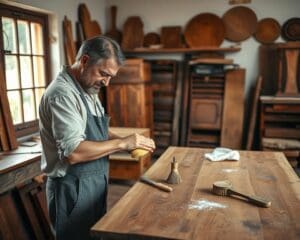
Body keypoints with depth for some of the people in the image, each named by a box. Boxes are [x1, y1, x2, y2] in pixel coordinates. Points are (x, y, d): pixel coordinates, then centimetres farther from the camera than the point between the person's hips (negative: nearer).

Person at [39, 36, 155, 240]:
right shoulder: (62, 93, -23)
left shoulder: (88, 90, 8)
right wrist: (122, 143, -22)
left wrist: (129, 141, -1)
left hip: (94, 182, 9)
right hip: (73, 188, -9)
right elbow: (73, 152, -30)